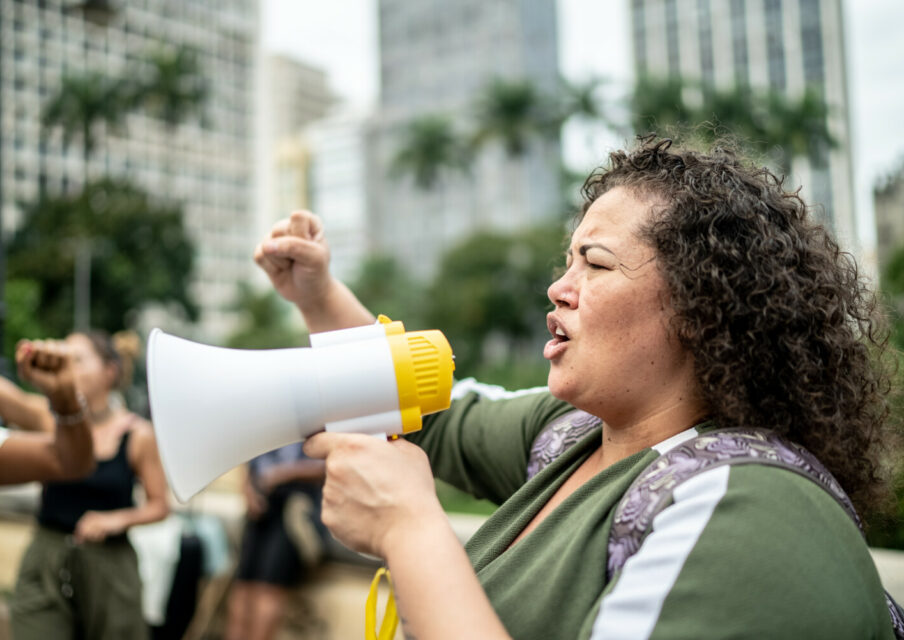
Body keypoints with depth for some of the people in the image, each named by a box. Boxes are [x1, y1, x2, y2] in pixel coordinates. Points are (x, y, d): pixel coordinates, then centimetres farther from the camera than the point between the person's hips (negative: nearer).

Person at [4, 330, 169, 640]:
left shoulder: (138, 435, -6)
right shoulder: (49, 418, -3)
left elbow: (159, 505, 0)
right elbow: (7, 396, -23)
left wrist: (118, 519, -17)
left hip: (109, 565, 0)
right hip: (45, 563, 1)